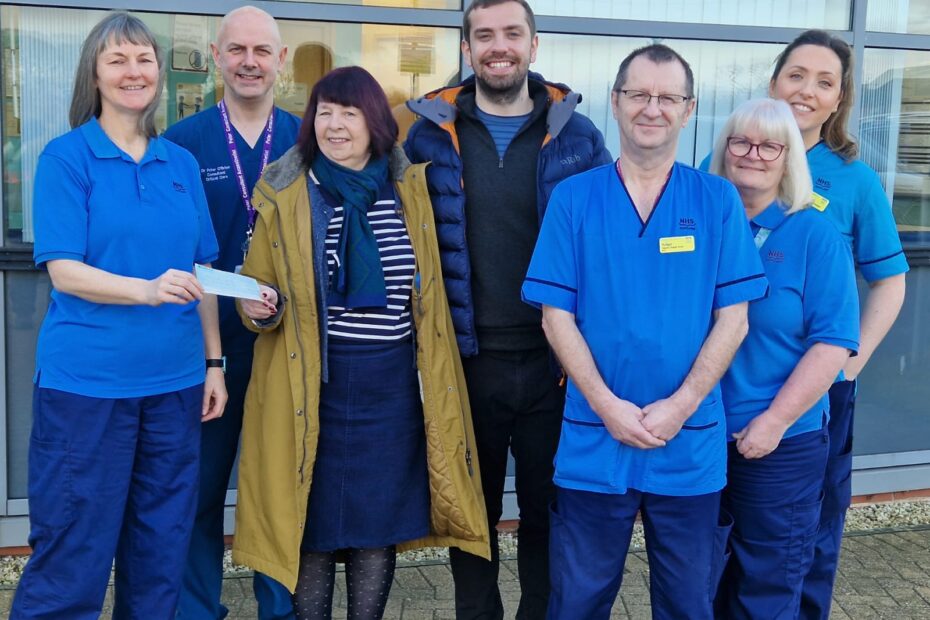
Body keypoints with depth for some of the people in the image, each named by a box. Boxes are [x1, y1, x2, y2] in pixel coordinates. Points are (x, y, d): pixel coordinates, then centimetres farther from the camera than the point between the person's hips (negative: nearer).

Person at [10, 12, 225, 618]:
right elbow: (64, 272, -11)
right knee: (72, 554, 2)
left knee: (161, 552, 12)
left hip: (174, 382, 5)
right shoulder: (66, 156, -3)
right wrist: (148, 290, -26)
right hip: (86, 382, -4)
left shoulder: (181, 163, 10)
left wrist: (214, 362, 7)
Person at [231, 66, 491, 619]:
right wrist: (261, 307, -15)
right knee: (315, 520, 4)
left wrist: (433, 380, 10)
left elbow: (429, 292, 14)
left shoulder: (409, 190, 6)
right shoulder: (284, 195, 1)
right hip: (314, 383, -2)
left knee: (379, 520, 9)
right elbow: (258, 288, 7)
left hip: (391, 384, 2)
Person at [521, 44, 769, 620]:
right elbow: (557, 317, -3)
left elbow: (732, 318, -1)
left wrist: (680, 406, -11)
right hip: (593, 440, 0)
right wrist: (608, 407, -12)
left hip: (691, 444, 1)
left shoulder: (718, 201, 1)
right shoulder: (573, 198, 0)